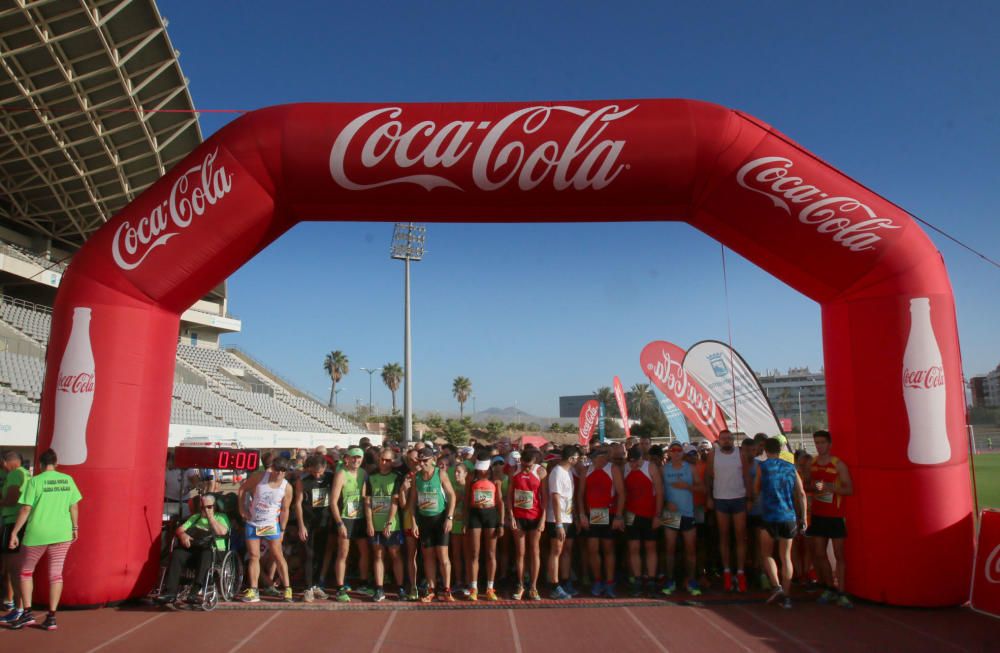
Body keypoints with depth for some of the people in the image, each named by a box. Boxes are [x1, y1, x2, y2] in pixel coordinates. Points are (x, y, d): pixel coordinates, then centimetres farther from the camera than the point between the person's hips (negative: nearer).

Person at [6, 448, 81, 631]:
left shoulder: (34, 481, -8)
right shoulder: (68, 480, 2)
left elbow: (25, 509, -11)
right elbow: (74, 507, 5)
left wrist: (14, 533, -4)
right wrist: (75, 528, 15)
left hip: (37, 534, -3)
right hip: (62, 533, 3)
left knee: (26, 571, 17)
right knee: (56, 573, 7)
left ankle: (27, 613, 11)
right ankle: (51, 617, 8)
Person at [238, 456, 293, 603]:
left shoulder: (287, 487, -12)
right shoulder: (259, 477, -11)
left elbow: (285, 510, -6)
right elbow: (242, 489, 2)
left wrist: (282, 530, -5)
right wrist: (242, 509, -2)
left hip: (271, 525, -2)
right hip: (252, 523, 2)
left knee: (278, 556, -4)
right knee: (253, 556, 5)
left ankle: (287, 589, 2)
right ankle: (253, 591, 11)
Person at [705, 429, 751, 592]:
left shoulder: (740, 454, 0)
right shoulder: (713, 454, -1)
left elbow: (746, 476, 4)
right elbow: (708, 476, 1)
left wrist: (749, 497, -1)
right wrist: (709, 498, -2)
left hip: (739, 499, 0)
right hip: (720, 499, 0)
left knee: (741, 536, 1)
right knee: (724, 537, 7)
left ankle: (740, 573, 7)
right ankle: (727, 572, 14)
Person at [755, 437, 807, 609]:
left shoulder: (763, 466, -1)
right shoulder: (791, 468, 7)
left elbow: (756, 491, 7)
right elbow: (801, 494, 4)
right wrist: (803, 517, 10)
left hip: (769, 516, -3)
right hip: (789, 517, 3)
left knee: (767, 554, 12)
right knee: (786, 557, 11)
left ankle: (777, 587, -6)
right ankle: (786, 596, 10)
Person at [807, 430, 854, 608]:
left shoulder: (838, 464, -8)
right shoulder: (812, 463, 7)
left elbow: (849, 489, -11)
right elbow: (807, 485, 17)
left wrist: (828, 487, -22)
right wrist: (813, 487, -5)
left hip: (836, 515, -5)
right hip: (818, 514, 5)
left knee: (839, 554, -3)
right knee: (819, 554, 8)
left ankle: (841, 593, 3)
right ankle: (830, 588, 22)